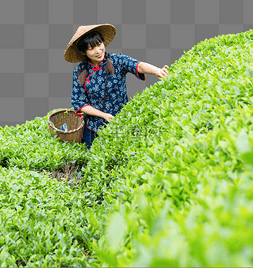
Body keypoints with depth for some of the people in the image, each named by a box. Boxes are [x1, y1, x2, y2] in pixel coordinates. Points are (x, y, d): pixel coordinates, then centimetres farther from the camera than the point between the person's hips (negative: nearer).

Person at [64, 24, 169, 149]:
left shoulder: (117, 60, -10)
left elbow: (137, 65, -29)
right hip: (93, 128, 1)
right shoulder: (79, 72, -6)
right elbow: (78, 102, -5)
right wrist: (104, 115, -16)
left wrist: (156, 71, -51)